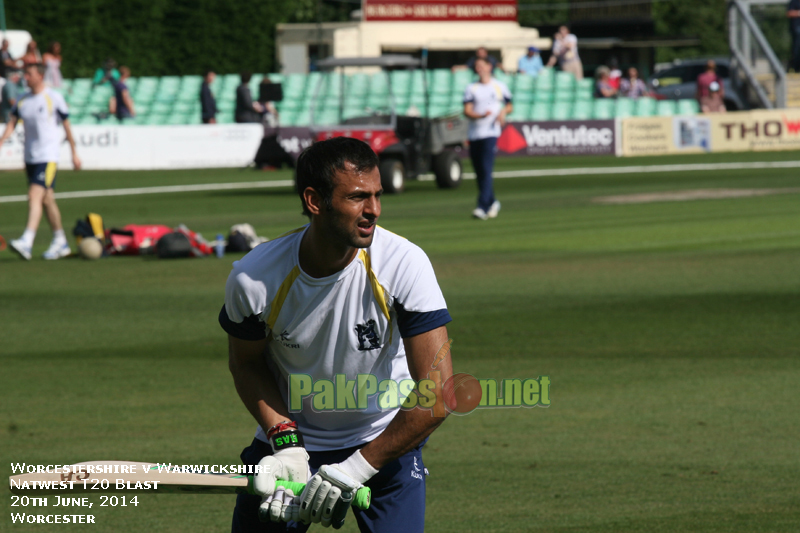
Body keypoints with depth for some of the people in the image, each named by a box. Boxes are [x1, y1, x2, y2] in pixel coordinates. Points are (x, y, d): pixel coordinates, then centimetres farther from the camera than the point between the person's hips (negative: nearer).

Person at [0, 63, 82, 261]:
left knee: (34, 196, -19)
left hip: (48, 156, -6)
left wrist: (74, 153, 5)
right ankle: (60, 243, 23)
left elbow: (67, 125, 1)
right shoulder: (22, 100, 9)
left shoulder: (54, 98, -6)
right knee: (47, 200, 13)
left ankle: (26, 242, -28)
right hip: (30, 156, 6)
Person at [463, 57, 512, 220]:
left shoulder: (499, 86, 8)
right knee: (479, 172, 8)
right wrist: (480, 115, -20)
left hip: (491, 132, -3)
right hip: (474, 133, 3)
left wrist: (503, 111, -5)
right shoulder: (471, 88, 9)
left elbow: (509, 106, 18)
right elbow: (467, 111, -1)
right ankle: (492, 202, 26)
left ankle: (482, 207, -22)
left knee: (486, 170, -16)